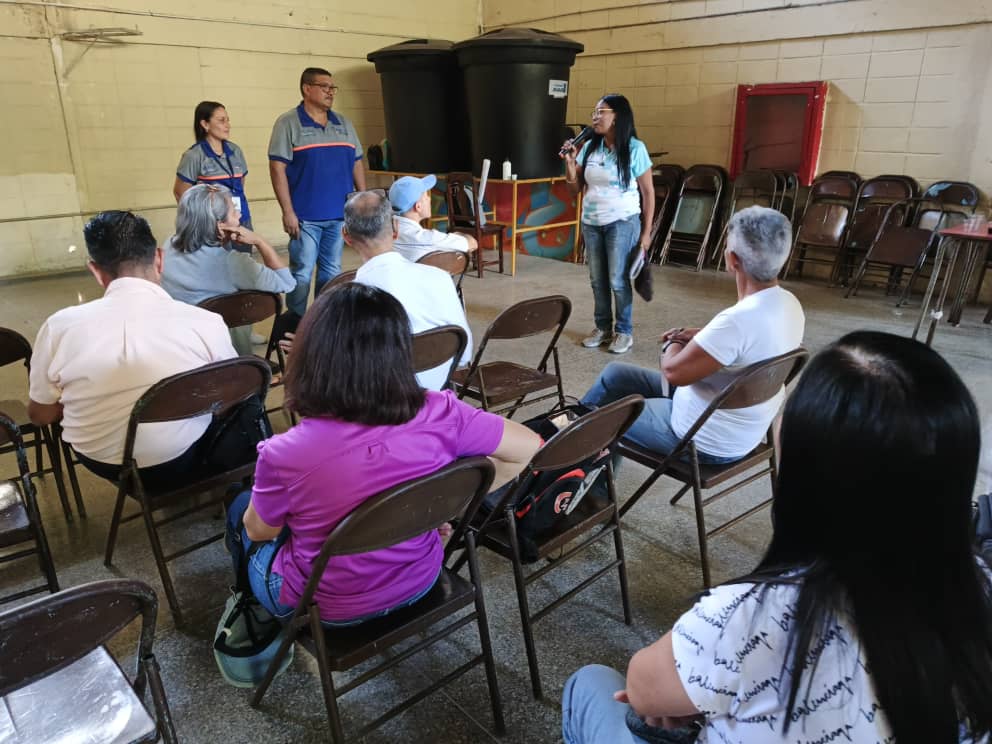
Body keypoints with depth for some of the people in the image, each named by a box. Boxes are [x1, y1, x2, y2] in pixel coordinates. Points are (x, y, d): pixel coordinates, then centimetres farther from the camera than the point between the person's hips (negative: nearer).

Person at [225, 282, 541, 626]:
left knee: (241, 508, 27)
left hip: (330, 607, -3)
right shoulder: (441, 415, -25)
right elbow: (528, 446, -11)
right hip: (419, 582, 4)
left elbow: (260, 531, -10)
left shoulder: (284, 453, -31)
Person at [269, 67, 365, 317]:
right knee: (302, 273, -2)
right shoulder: (288, 123, -3)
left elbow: (357, 163, 18)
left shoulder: (344, 124, 14)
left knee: (332, 272, 11)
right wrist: (288, 212, -14)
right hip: (305, 216, -5)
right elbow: (277, 167, -8)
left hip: (340, 214, 5)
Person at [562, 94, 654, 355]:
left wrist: (646, 231, -8)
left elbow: (648, 192, -5)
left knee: (618, 280, -2)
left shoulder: (634, 149, -8)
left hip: (622, 223, -5)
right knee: (597, 280, 10)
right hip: (591, 223, 5)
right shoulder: (589, 148, 5)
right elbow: (575, 188, 8)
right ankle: (603, 327, 23)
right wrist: (570, 162, -10)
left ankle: (624, 331, 12)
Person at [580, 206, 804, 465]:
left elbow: (673, 371, -27)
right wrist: (698, 335, 3)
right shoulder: (789, 304, -5)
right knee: (614, 374, 17)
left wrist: (673, 344, -5)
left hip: (707, 441, -9)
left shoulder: (740, 319, -35)